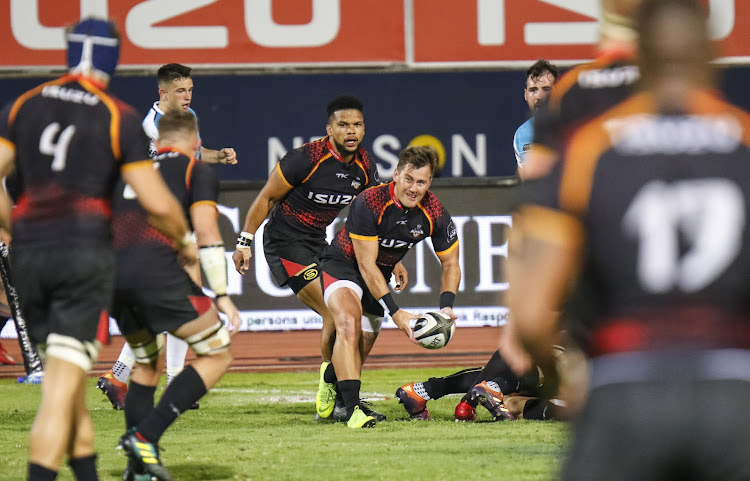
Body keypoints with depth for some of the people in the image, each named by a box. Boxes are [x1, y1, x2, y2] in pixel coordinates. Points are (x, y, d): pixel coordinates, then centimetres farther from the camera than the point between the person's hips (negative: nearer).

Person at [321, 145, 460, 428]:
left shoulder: (435, 214, -16)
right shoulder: (368, 204, -30)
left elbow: (450, 264, -2)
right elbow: (366, 265, -27)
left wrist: (446, 307, -19)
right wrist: (395, 312, -31)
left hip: (380, 277, 7)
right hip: (344, 266, -6)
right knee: (349, 324, -31)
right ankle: (353, 411, -39)